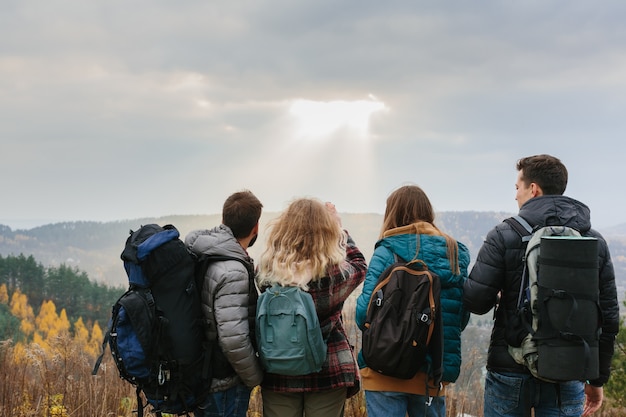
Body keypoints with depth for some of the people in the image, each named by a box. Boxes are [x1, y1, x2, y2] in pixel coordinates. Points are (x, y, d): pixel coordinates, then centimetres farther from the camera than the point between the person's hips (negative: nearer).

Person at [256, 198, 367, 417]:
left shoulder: (269, 271, -12)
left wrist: (296, 221, 10)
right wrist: (337, 225, 14)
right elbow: (358, 263, 7)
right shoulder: (335, 272, -16)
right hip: (327, 374, -1)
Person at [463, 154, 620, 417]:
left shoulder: (505, 235, -7)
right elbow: (609, 317, 6)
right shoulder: (595, 242, 4)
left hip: (511, 370, -3)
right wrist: (598, 378, 15)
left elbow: (475, 301, -11)